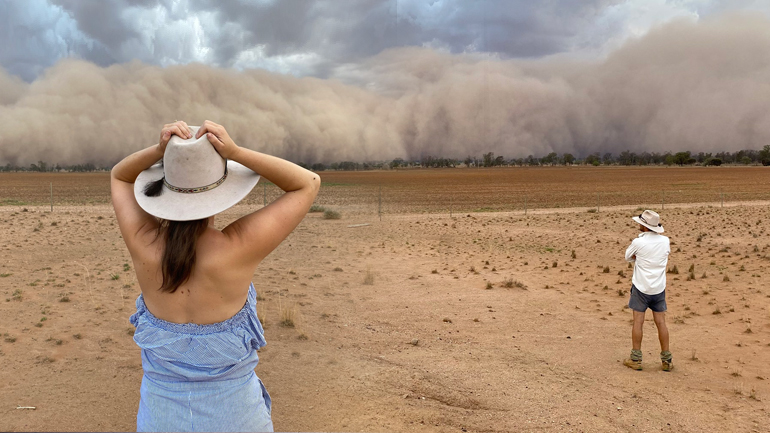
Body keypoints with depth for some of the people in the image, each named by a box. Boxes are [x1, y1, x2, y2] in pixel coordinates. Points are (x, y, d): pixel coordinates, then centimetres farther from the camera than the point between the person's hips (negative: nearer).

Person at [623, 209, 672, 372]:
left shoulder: (638, 242, -14)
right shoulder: (665, 241, -2)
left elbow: (628, 257, 3)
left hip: (641, 287, -4)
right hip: (659, 287, 4)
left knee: (638, 321, 3)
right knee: (661, 322, 9)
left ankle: (636, 359, 7)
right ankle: (666, 360, 15)